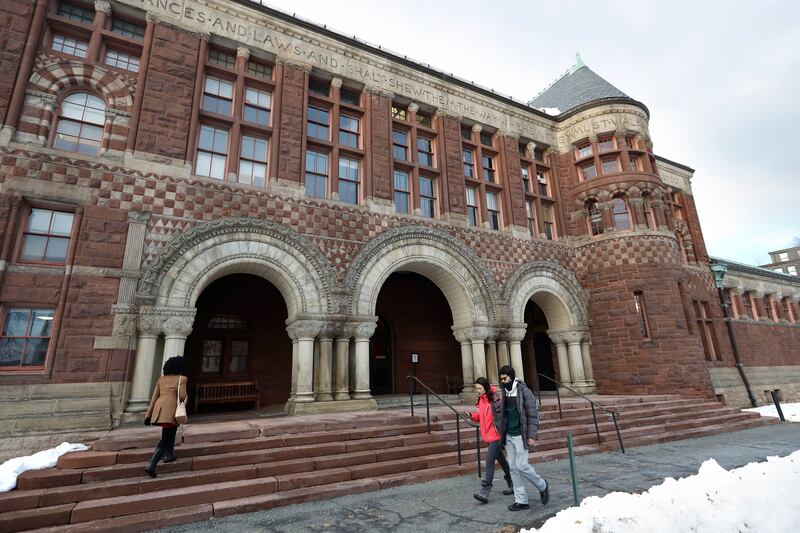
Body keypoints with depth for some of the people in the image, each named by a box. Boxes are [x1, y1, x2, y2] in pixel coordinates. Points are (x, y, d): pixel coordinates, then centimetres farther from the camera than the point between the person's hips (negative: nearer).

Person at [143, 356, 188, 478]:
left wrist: (148, 415, 11)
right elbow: (182, 396, -11)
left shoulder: (161, 379, 17)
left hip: (159, 408, 7)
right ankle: (151, 466, -12)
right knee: (165, 440, -1)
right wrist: (183, 398, 12)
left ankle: (169, 455, 34)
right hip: (171, 409, -6)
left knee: (171, 431, 30)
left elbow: (154, 397, 12)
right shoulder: (181, 378, 1)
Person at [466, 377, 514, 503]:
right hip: (488, 436, 8)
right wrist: (472, 416, -2)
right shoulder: (481, 400, 6)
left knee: (489, 462, -10)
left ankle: (484, 493, -5)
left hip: (496, 436, -8)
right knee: (501, 460, 21)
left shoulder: (497, 398, -18)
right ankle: (512, 486, 37)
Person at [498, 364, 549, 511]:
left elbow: (533, 415, -12)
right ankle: (521, 500, 19)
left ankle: (542, 486, 20)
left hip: (521, 435, -6)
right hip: (509, 436, 6)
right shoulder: (505, 393, 8)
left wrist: (531, 436, -17)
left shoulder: (524, 391, -11)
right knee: (513, 468, 8)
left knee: (521, 465, -6)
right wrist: (503, 434, 11)